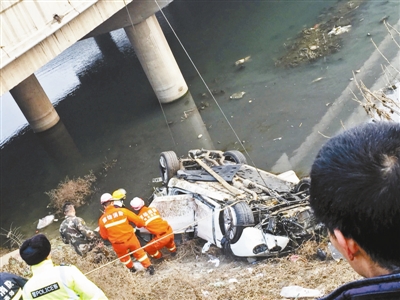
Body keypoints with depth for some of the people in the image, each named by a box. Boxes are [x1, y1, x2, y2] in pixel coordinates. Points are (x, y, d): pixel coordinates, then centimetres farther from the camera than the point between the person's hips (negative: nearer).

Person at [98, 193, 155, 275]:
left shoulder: (102, 219, -13)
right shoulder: (122, 211, -17)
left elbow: (104, 236, -1)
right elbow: (138, 220, -11)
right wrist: (141, 224, 12)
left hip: (118, 244, 1)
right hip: (130, 238, -1)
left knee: (123, 257, 32)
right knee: (139, 252, 24)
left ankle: (131, 268, 51)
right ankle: (149, 267, 30)